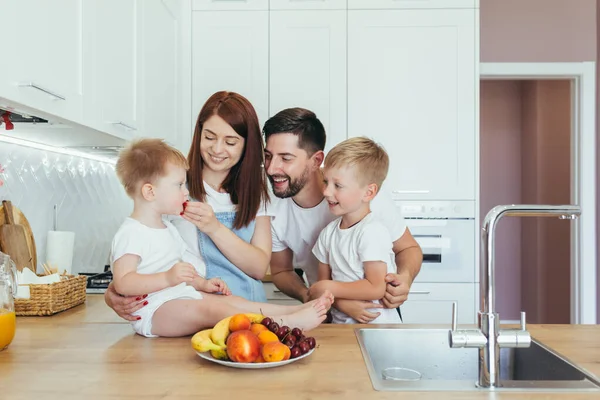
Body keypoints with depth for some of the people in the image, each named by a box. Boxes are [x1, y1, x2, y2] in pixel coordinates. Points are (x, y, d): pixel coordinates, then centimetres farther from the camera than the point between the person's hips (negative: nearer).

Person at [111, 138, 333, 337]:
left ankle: (296, 309, -12)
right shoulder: (130, 233, -12)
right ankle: (289, 322, -36)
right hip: (154, 311, -10)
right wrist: (167, 278, -31)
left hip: (182, 298, 10)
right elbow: (122, 282, -20)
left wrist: (202, 283, 8)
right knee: (211, 309, -28)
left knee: (230, 301, -6)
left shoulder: (167, 229, 18)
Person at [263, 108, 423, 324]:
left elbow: (408, 248, -7)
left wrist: (404, 278, -29)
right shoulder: (273, 211, -12)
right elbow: (281, 271, 2)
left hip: (378, 313, -2)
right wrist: (309, 297, -19)